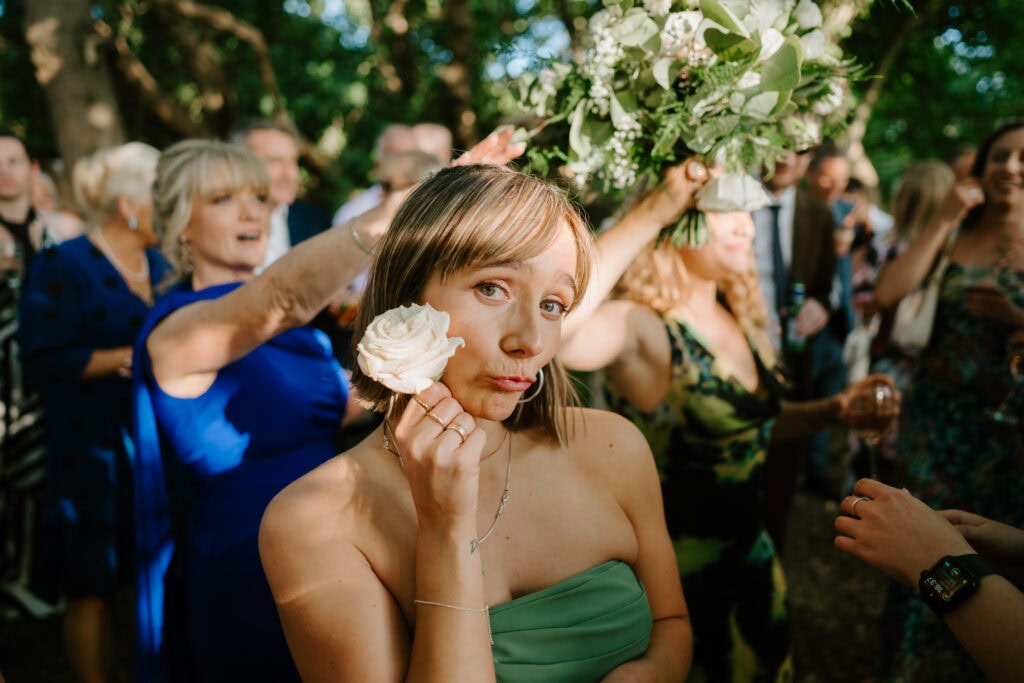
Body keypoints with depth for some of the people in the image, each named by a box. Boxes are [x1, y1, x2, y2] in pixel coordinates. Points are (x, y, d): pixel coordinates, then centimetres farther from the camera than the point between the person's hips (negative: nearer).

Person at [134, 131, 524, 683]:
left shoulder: (295, 329, 7)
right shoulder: (175, 331, -18)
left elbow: (344, 400, 15)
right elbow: (278, 299, -39)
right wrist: (385, 216, -54)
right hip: (245, 584, -7)